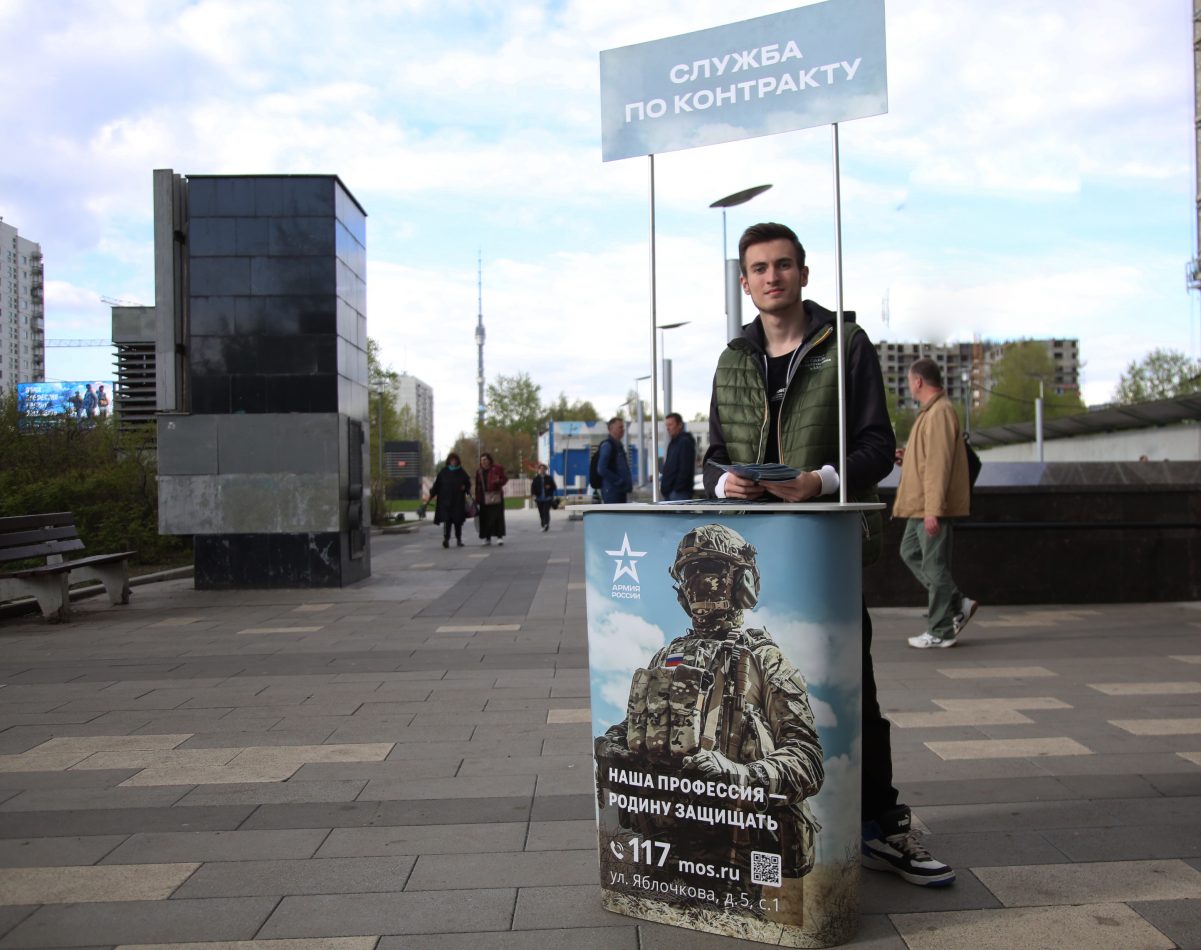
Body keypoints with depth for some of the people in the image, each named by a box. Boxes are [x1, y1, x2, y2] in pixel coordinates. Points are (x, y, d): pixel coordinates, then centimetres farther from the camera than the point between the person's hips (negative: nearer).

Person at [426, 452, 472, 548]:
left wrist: (465, 488, -7)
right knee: (447, 520, -13)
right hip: (446, 500, -2)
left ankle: (459, 540, 17)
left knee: (458, 520, 5)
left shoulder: (461, 472, 7)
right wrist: (430, 495, -3)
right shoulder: (443, 472, 4)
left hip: (458, 501, 2)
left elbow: (468, 483, 14)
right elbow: (436, 484, 4)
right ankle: (446, 539, -19)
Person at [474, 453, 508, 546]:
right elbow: (477, 486, 12)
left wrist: (498, 481, -22)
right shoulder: (479, 472, 13)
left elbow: (505, 479, 0)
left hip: (496, 496, -4)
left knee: (497, 516, -8)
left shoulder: (497, 469, 0)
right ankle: (487, 537, 9)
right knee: (485, 517, 1)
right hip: (484, 498, 4)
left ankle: (500, 536, -5)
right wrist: (477, 499, 6)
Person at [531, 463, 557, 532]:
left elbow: (554, 487, 10)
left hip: (547, 498, -2)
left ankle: (546, 525, -21)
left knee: (546, 511, -16)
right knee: (541, 513, 6)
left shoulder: (549, 478, 6)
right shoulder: (536, 478, 6)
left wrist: (549, 487, -11)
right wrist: (534, 495, -14)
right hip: (539, 499, 2)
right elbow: (533, 487, 2)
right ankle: (543, 526, 19)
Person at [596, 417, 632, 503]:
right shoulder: (607, 445, -11)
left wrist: (627, 483, 10)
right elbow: (602, 469, -20)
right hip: (611, 490, -10)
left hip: (621, 490, 10)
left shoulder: (619, 445, 18)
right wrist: (619, 481, -18)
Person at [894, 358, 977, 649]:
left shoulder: (940, 412, -16)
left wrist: (933, 510, -24)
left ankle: (941, 631, 4)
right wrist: (907, 458, 11)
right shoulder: (931, 411, 18)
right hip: (923, 505, 11)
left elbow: (940, 463, -22)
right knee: (910, 552, 17)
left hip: (934, 506, -11)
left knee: (935, 565, -4)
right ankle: (958, 604, 19)